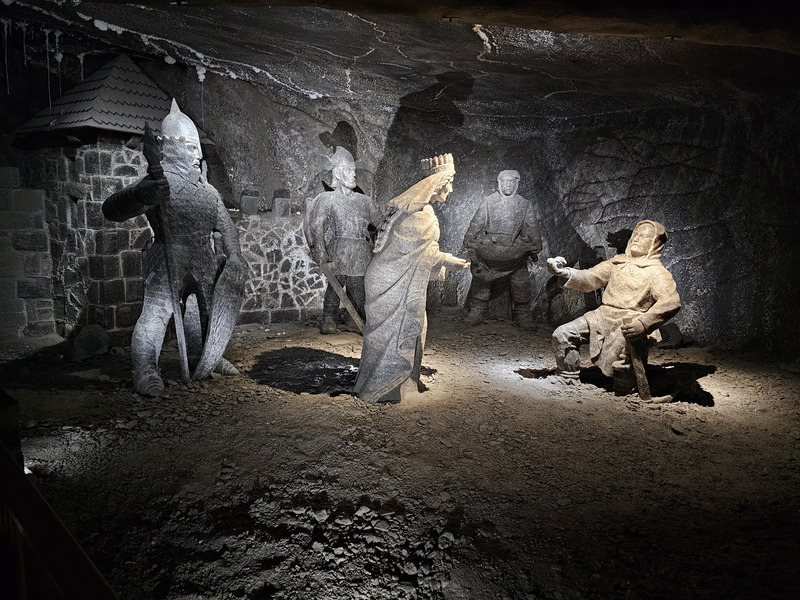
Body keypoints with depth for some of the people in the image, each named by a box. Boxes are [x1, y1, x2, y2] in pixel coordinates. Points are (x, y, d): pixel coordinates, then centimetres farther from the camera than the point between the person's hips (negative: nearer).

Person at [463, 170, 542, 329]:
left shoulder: (525, 205, 10)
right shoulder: (488, 201, 8)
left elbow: (532, 229, 14)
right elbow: (476, 224, 8)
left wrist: (535, 249, 11)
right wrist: (469, 243, 4)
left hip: (516, 252, 0)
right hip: (488, 249, 0)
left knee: (521, 283, 1)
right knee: (482, 279, 3)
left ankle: (523, 315, 14)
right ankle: (477, 312, 15)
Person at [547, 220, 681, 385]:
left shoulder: (657, 273, 0)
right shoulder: (619, 262, 17)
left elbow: (672, 302, -15)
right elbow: (591, 278, 12)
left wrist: (643, 323, -26)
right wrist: (565, 273, -7)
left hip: (627, 324, -5)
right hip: (603, 315, 6)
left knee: (610, 369, -21)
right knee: (562, 335, -10)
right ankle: (568, 384, -2)